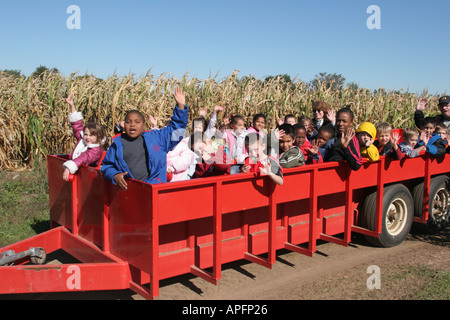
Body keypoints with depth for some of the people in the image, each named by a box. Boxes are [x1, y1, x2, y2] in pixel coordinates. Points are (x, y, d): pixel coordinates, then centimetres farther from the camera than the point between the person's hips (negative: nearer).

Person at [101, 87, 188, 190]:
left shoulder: (155, 137, 16)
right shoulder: (117, 143, 16)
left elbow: (175, 128, 21)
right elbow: (107, 165, 22)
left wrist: (180, 105, 14)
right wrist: (114, 175, 0)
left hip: (152, 185, 1)